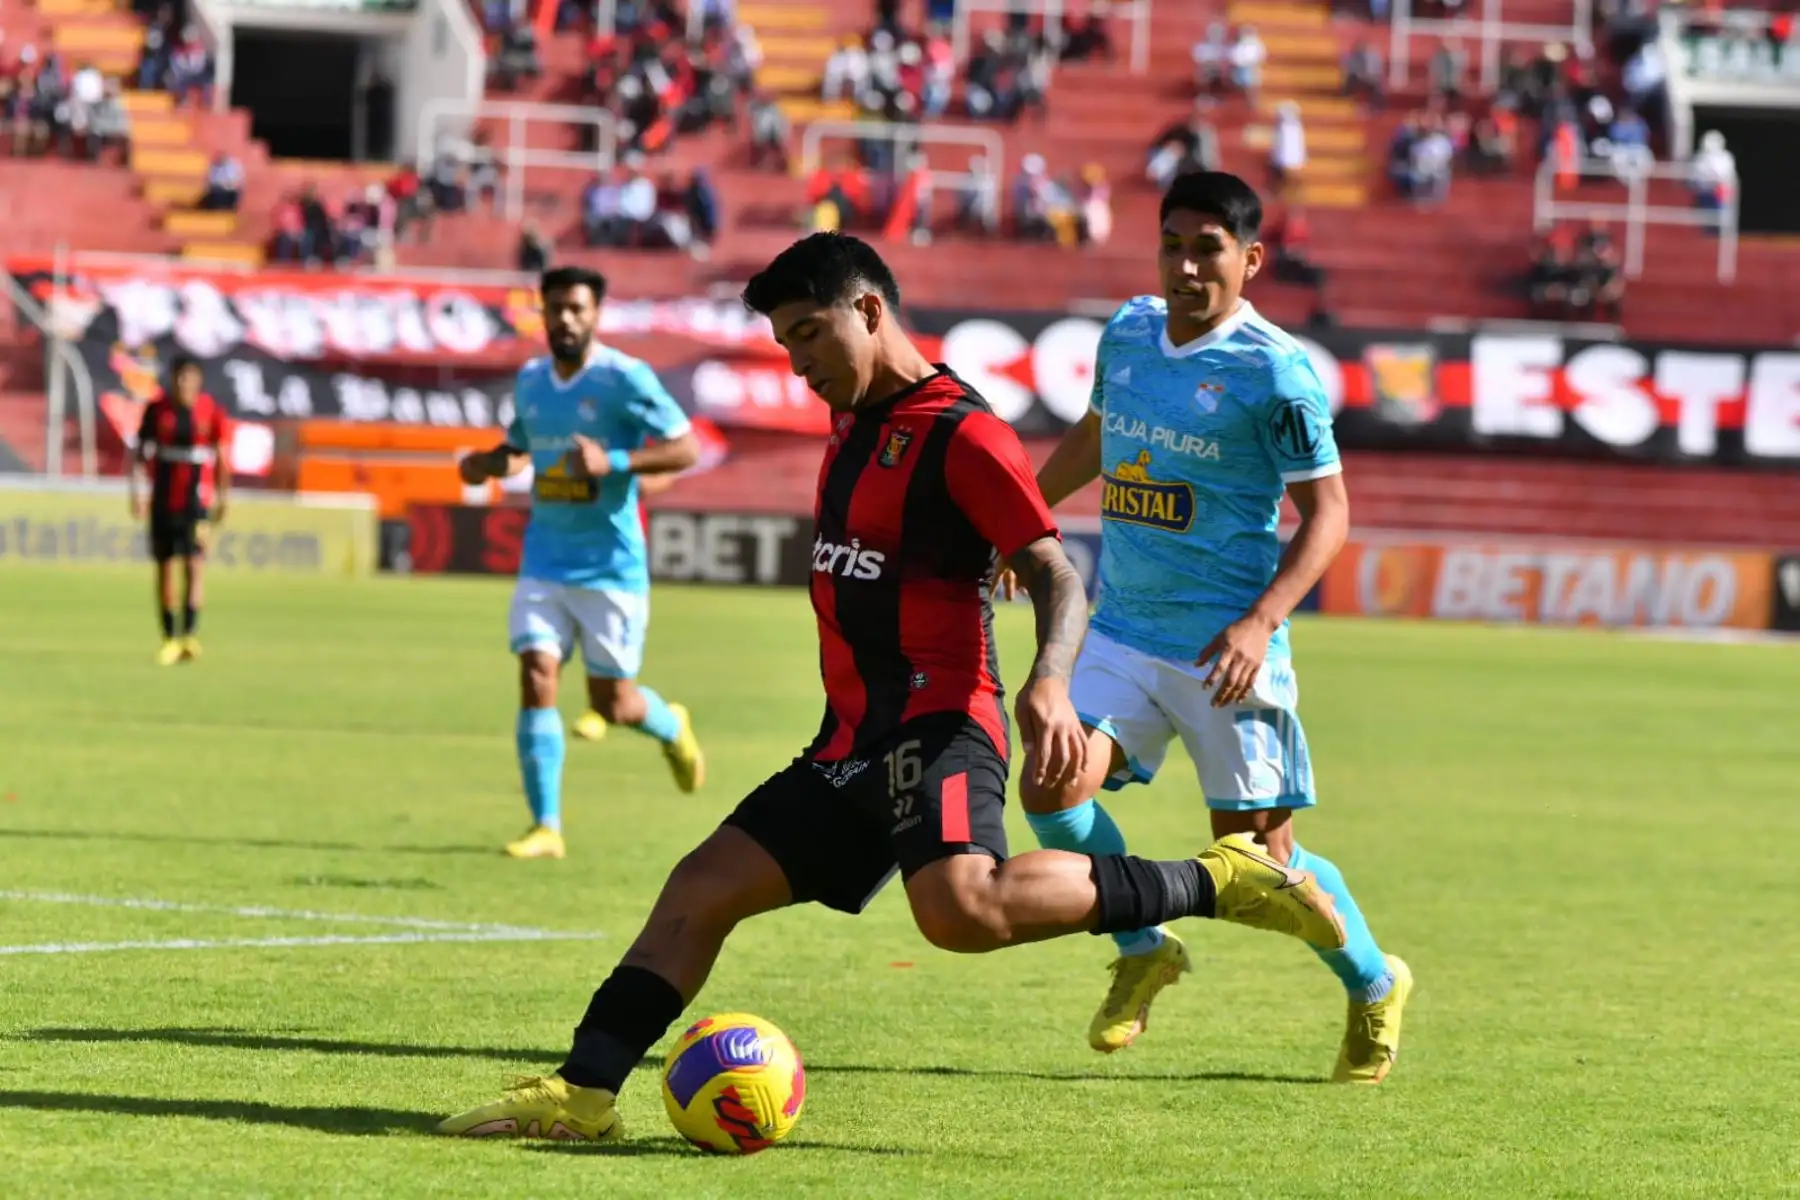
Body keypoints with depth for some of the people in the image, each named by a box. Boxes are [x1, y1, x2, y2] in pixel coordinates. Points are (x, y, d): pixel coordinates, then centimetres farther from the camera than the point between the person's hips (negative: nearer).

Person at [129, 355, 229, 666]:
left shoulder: (212, 413, -2)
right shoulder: (157, 409, 2)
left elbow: (221, 458, 3)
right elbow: (139, 451, 4)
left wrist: (222, 498, 1)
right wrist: (135, 491, -4)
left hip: (196, 500, -2)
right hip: (163, 498, 2)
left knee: (194, 564, -13)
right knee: (164, 566, 5)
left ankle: (190, 635, -18)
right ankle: (169, 638, 12)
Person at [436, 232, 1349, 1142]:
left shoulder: (962, 434, -10)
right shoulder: (853, 425, 18)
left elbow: (1056, 575, -15)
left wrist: (1049, 683, -33)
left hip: (938, 727, -9)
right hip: (853, 743, 9)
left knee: (961, 907, -33)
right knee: (700, 887, 3)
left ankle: (1212, 883, -22)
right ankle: (582, 1093, 3)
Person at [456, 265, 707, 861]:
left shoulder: (624, 379, -11)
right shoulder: (530, 381, 8)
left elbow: (686, 450, -13)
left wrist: (614, 462, -26)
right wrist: (488, 463, 3)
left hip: (610, 563, -4)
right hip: (545, 560, 4)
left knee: (611, 702, 2)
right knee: (535, 679, -11)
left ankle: (670, 726, 39)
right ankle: (545, 827, -7)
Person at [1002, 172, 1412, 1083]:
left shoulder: (1273, 371, -13)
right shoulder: (1128, 333, 5)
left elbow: (1327, 510, -10)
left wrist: (1260, 622, -21)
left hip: (1224, 649, -5)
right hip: (1124, 632, 5)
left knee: (1257, 853, 1)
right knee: (1052, 788, -14)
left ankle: (1374, 984, 27)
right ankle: (1144, 951, 11)